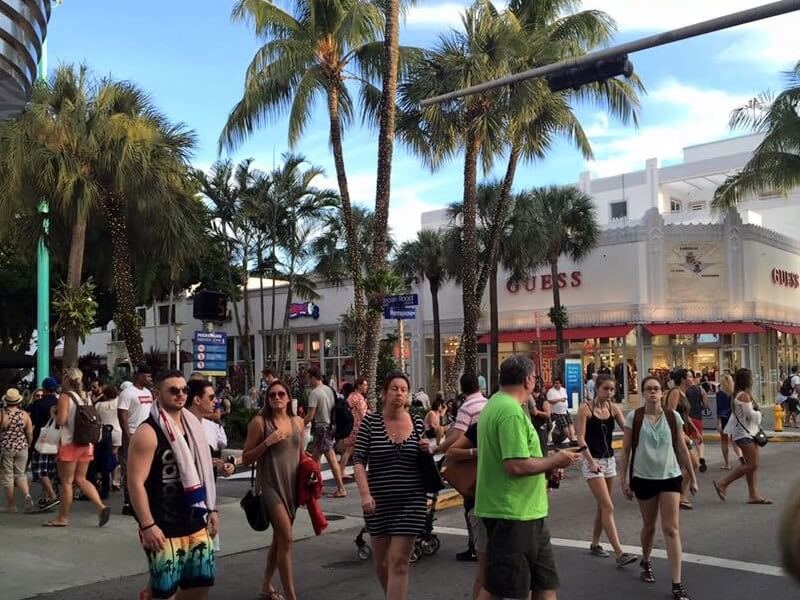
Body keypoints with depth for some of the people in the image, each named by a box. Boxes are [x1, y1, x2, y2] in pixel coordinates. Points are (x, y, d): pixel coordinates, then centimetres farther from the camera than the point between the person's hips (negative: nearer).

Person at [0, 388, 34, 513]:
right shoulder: (25, 415, -2)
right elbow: (30, 434, 1)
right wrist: (28, 445, 18)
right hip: (22, 448, 3)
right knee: (20, 474, 15)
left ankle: (11, 505, 9)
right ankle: (27, 495, -9)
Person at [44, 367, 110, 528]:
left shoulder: (65, 396, -10)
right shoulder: (85, 397, 9)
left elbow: (61, 421, -17)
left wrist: (53, 414, 2)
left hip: (69, 443, -6)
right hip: (86, 443, 6)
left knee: (66, 481, 4)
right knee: (81, 479, 12)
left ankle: (63, 518, 12)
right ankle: (102, 507, -3)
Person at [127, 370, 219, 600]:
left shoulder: (192, 425, 9)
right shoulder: (148, 432, -14)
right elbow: (136, 482, -17)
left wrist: (211, 509, 14)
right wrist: (147, 525, -20)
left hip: (196, 523, 7)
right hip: (163, 527, -7)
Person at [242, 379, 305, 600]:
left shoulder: (298, 422, 7)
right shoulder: (260, 422, -7)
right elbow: (246, 459, -6)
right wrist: (267, 442, -18)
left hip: (292, 485, 6)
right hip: (270, 484, -6)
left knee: (279, 538, 15)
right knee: (286, 537, -12)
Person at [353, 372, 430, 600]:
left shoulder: (417, 422, 3)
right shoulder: (370, 421, -4)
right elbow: (359, 460, -7)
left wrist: (426, 451, -7)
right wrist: (365, 494, -17)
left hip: (411, 501, 0)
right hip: (379, 500, 0)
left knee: (399, 562, -6)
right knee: (381, 561, 14)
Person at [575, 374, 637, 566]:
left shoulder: (613, 408, 4)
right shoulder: (585, 408, -10)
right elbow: (581, 438, -13)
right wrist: (591, 462, -19)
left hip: (609, 459, 6)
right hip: (592, 461, -6)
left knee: (603, 506, 15)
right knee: (608, 507, -11)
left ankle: (595, 544, 30)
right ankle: (619, 554, -12)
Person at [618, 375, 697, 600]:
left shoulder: (673, 416, -2)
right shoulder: (633, 417, -6)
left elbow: (681, 449, 5)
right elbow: (626, 450, -2)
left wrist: (692, 477, 8)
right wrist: (623, 479, -5)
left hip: (670, 476, 0)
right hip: (644, 478, 0)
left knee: (671, 529, -5)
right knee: (649, 525, 15)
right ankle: (646, 562, 43)